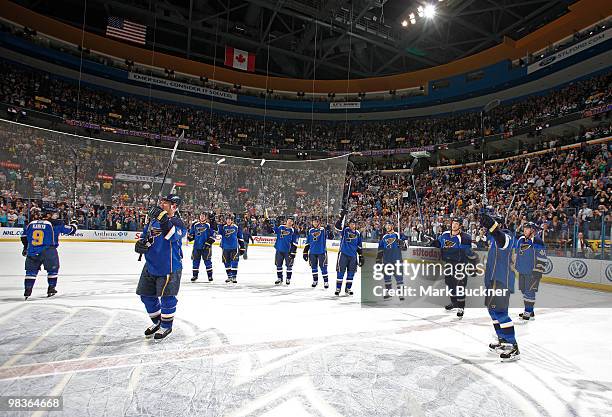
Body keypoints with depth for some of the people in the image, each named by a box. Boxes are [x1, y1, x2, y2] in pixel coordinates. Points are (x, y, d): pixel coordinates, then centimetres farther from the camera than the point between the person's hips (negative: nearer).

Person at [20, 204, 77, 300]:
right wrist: (73, 224, 25)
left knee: (31, 271, 18)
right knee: (53, 269, 16)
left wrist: (26, 247, 35)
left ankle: (28, 290, 14)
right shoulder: (55, 224, -5)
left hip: (32, 252, 4)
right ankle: (51, 288, 19)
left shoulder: (31, 223, 10)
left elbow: (24, 236, 20)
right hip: (48, 252, -4)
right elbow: (71, 230, 2)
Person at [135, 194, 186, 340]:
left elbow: (173, 235, -31)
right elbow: (145, 236, 18)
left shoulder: (178, 223, -11)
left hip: (169, 266, -7)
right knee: (147, 295, 14)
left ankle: (166, 325, 19)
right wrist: (141, 244, -5)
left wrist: (164, 218, -41)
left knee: (167, 296, -2)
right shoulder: (153, 220, 8)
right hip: (151, 265, 7)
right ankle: (157, 321, 35)